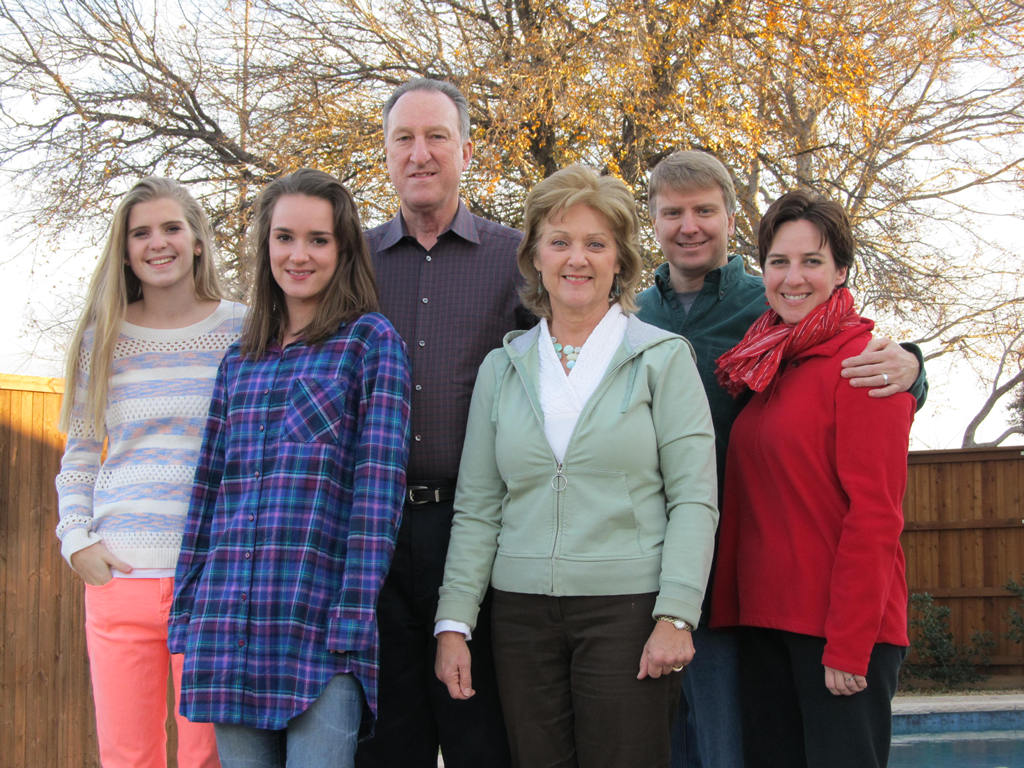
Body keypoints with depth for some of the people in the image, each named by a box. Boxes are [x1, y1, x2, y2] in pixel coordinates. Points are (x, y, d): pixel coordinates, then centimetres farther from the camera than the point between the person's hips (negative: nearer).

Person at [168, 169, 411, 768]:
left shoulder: (371, 341, 2)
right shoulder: (240, 361, 18)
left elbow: (379, 483, -6)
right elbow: (210, 488, 19)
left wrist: (354, 614, -13)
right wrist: (186, 613, 13)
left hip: (320, 619, -5)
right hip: (231, 620, 5)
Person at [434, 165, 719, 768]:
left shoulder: (663, 358, 2)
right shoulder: (504, 367, 12)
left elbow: (694, 500, -3)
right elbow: (476, 509, 11)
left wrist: (676, 616, -12)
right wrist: (455, 622, 4)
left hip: (627, 606, -3)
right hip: (522, 609, 3)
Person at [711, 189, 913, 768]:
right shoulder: (766, 369, 14)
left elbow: (875, 516, -14)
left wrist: (849, 643, -18)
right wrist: (728, 612, 7)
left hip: (844, 628, -7)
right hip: (765, 621, 7)